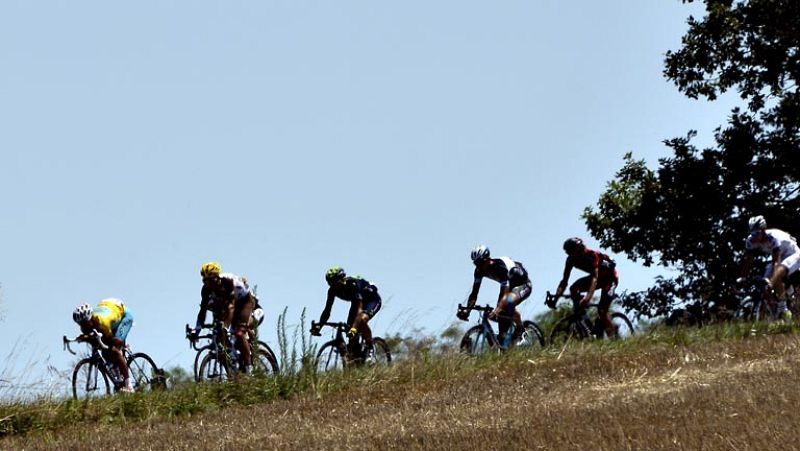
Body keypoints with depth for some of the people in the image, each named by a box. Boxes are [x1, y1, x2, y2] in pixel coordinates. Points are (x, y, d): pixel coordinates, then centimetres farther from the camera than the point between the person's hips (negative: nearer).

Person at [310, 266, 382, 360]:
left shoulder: (353, 284, -38)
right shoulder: (333, 290, -19)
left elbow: (359, 309, -46)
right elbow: (327, 310, -15)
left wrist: (354, 328, -57)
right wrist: (318, 326, -29)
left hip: (373, 300, -7)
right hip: (356, 302, 7)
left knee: (362, 319, -35)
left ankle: (370, 349, -18)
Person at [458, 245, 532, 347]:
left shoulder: (500, 267, -36)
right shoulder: (479, 270, -16)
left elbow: (505, 295, -43)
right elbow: (474, 293, -13)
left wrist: (496, 311, -55)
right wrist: (466, 310, -28)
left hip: (524, 285, -7)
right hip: (509, 285, 7)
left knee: (508, 302, -36)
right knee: (501, 313, -10)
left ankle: (520, 328, -14)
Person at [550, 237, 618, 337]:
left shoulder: (591, 256, -35)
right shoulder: (571, 260, -17)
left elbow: (594, 279, -44)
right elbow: (564, 281, -16)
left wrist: (587, 298, -57)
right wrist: (555, 298, -29)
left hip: (610, 277, -6)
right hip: (597, 276, 6)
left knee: (602, 310, -18)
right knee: (573, 289, -20)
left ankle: (613, 336, -6)